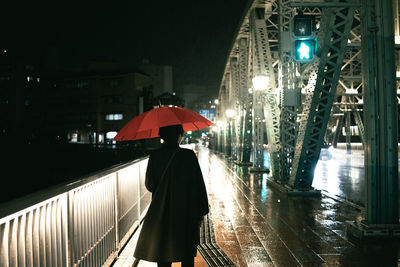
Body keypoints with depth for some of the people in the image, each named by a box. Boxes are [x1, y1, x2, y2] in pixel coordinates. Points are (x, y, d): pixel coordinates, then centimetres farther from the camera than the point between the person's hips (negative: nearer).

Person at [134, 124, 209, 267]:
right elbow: (198, 184, -9)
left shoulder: (154, 156, -6)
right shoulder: (188, 155, -12)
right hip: (186, 214, -2)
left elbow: (149, 185, 2)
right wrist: (202, 210, 0)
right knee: (187, 255, 12)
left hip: (161, 213, 2)